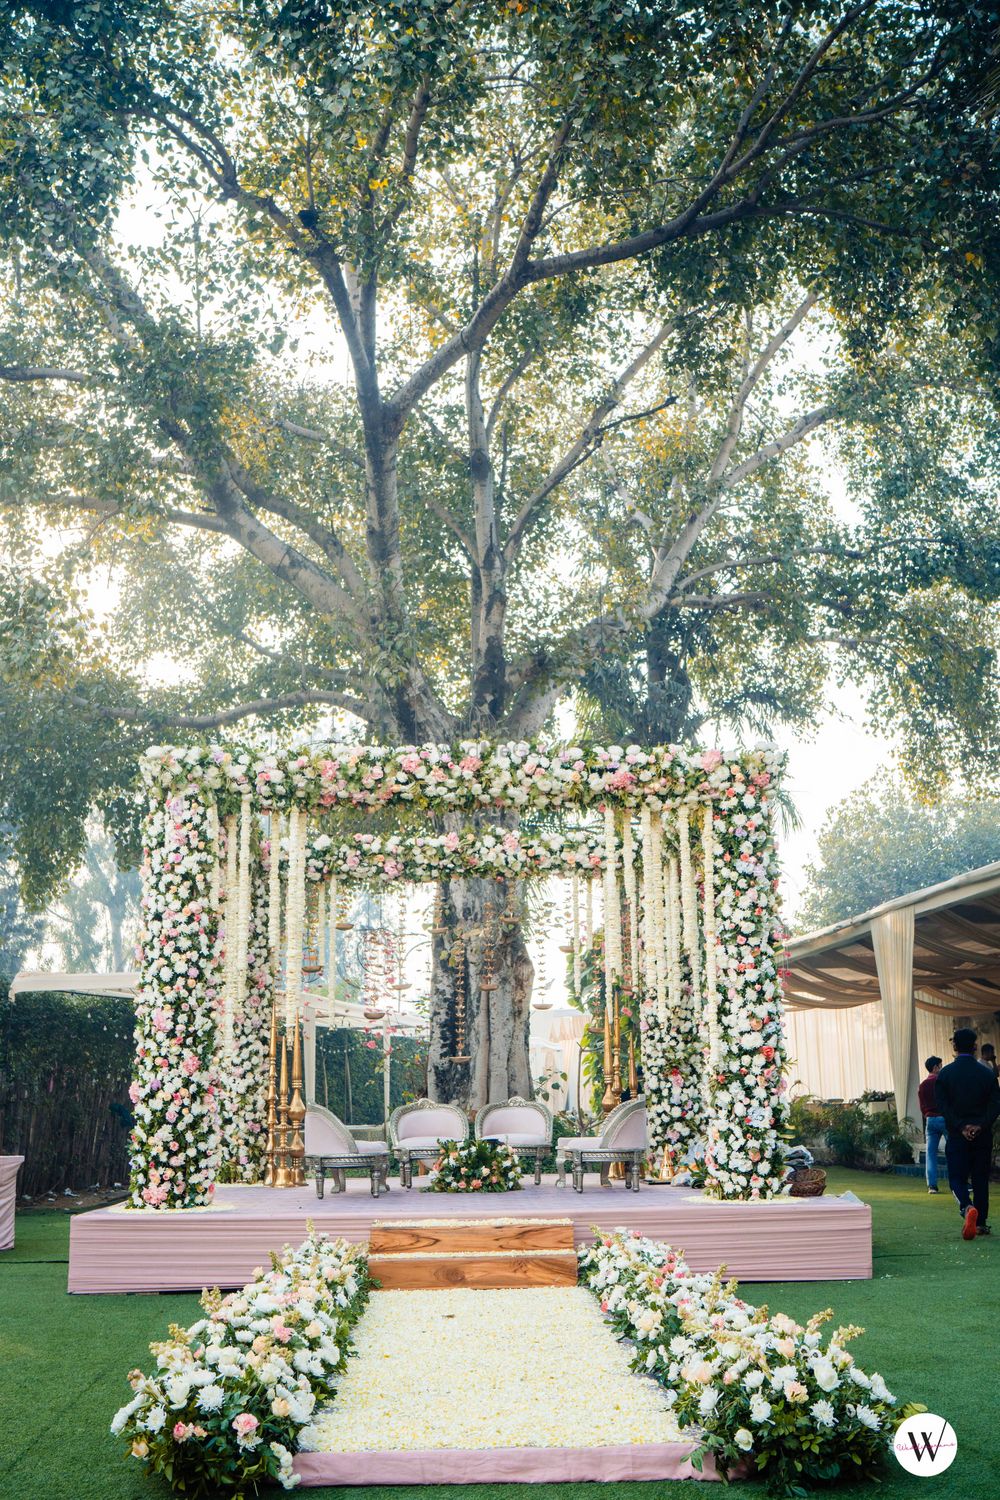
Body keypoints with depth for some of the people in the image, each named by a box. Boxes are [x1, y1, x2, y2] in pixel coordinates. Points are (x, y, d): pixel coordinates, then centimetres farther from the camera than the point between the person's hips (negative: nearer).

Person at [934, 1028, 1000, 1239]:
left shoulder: (945, 1074, -3)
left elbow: (942, 1105, -10)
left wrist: (961, 1127, -11)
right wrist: (980, 1125, -12)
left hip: (957, 1136, -1)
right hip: (983, 1135, 2)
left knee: (957, 1178, 2)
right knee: (980, 1179, 12)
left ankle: (967, 1208, -25)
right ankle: (981, 1222, 14)